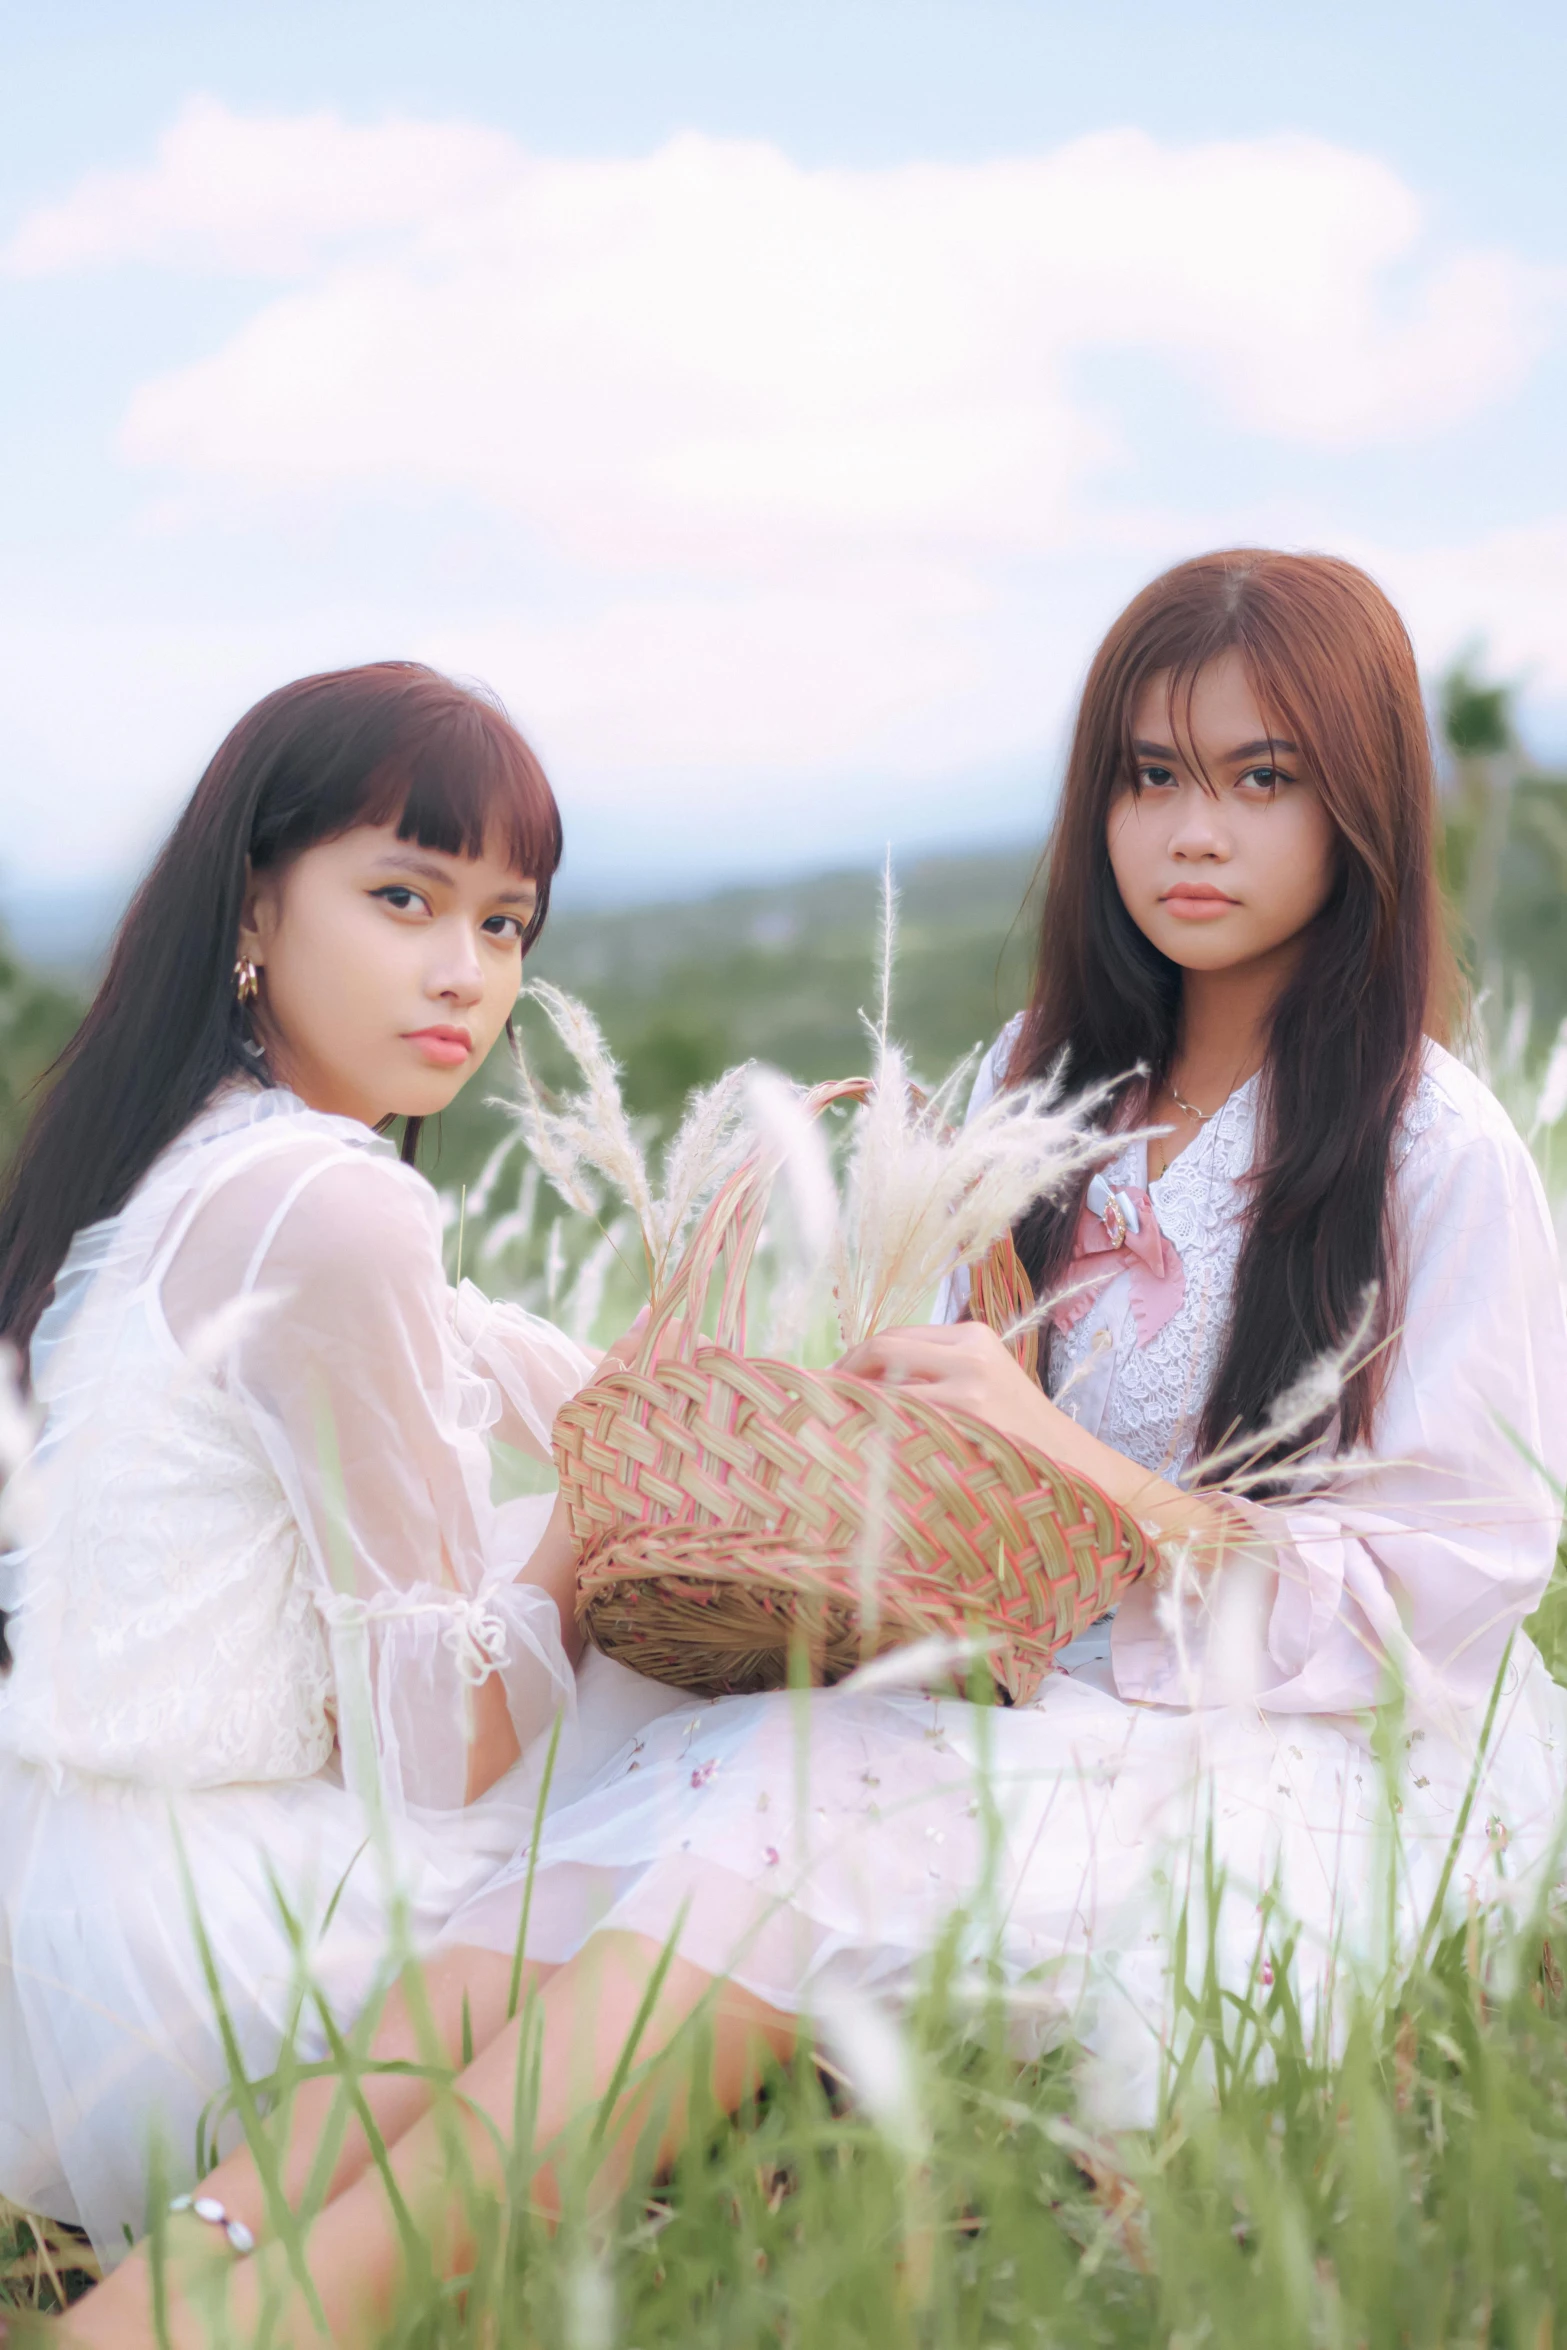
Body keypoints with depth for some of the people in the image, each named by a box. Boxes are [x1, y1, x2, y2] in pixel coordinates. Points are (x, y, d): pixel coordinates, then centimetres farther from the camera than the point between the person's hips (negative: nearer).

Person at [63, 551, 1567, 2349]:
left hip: (1337, 1765, -4)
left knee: (807, 1800, -33)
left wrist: (1063, 1454, -19)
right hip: (1058, 1706, 5)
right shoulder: (1049, 1081, 13)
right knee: (678, 1782, -28)